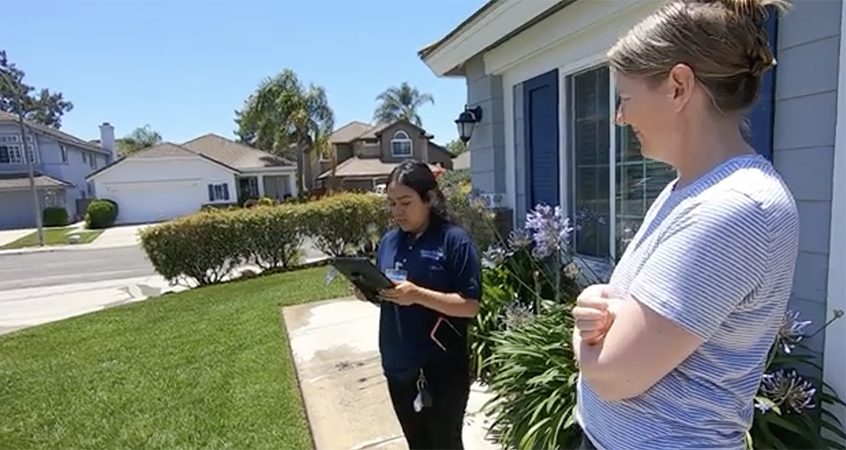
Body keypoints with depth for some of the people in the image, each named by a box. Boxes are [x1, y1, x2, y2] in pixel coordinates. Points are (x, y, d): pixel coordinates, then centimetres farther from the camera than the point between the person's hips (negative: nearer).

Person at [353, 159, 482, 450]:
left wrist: (417, 295, -28)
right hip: (398, 366, 6)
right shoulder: (389, 241, 4)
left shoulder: (455, 241, -14)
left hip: (442, 370, -5)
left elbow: (471, 305, -17)